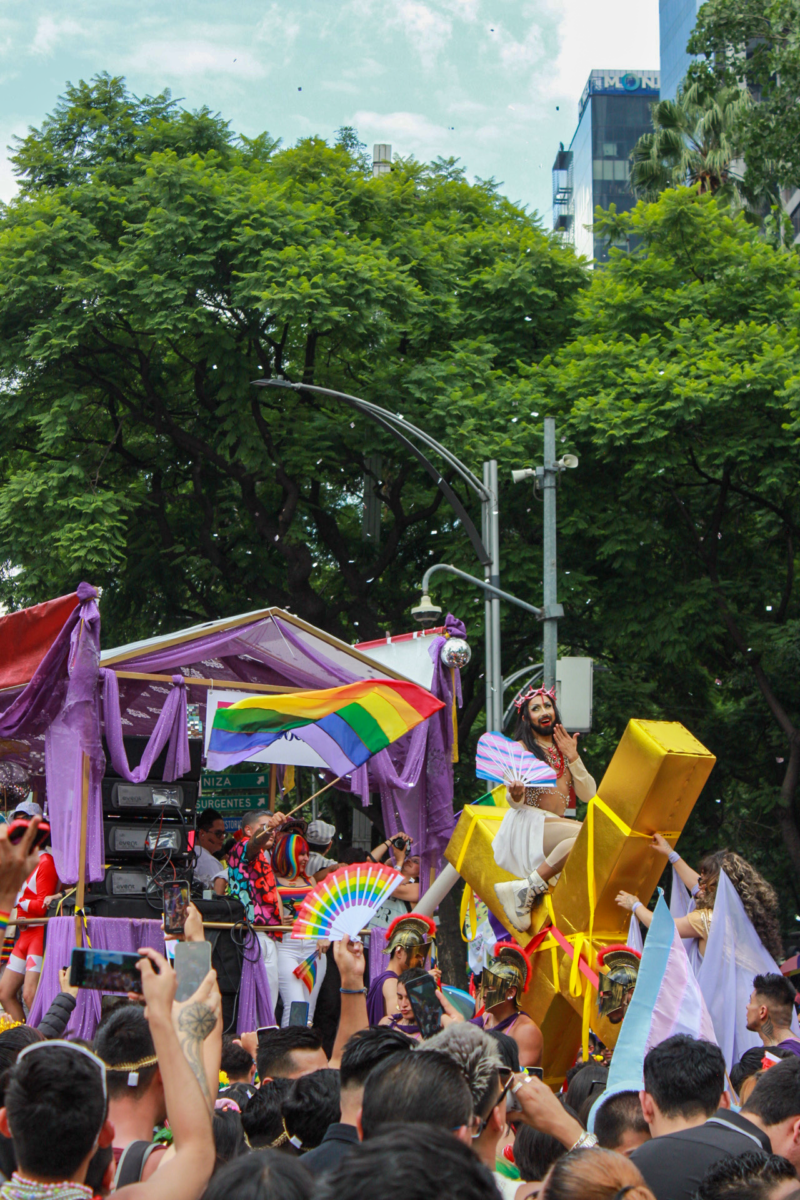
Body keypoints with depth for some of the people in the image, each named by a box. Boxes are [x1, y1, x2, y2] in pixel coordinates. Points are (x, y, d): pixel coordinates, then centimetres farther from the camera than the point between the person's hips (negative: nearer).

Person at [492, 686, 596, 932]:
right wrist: (515, 795, -27)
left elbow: (588, 794, 11)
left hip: (556, 825, 6)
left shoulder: (564, 750, 21)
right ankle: (526, 888, -29)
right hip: (529, 825, -6)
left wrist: (573, 758, -1)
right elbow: (515, 802, -2)